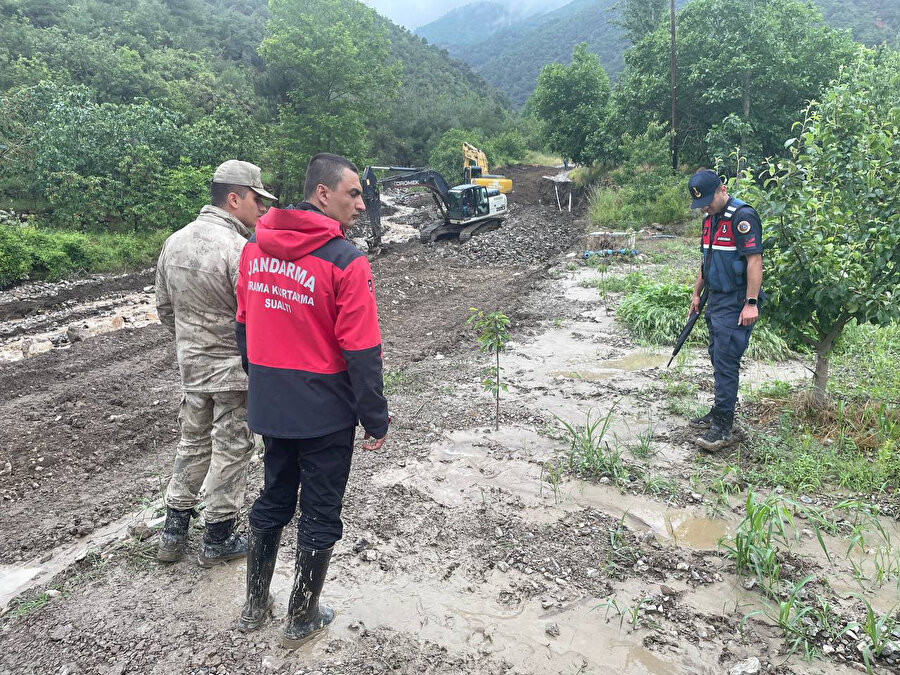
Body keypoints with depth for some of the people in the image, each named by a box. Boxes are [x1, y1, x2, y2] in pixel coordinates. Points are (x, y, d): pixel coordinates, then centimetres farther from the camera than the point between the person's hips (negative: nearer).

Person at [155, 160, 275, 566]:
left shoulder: (174, 243, 4)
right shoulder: (238, 249, -22)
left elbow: (164, 308, 13)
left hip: (191, 366, 7)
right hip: (236, 369, -7)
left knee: (193, 442, 21)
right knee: (231, 450, 8)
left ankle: (173, 532, 30)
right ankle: (218, 539, 22)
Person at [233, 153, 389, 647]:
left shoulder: (255, 247, 2)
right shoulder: (345, 261, -19)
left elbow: (244, 326, 10)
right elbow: (362, 353, -18)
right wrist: (376, 420, -8)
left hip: (270, 405, 6)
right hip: (325, 412, -6)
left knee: (273, 500, 23)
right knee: (319, 514, 12)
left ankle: (254, 607, 38)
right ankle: (302, 620, 28)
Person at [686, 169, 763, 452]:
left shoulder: (742, 216, -15)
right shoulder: (710, 219, 14)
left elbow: (754, 260, -20)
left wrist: (751, 303, -23)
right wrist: (696, 293, 23)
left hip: (736, 303, -9)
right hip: (716, 299, 9)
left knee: (726, 362, -10)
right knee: (718, 358, 15)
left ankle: (723, 428, -5)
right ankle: (720, 412, 27)